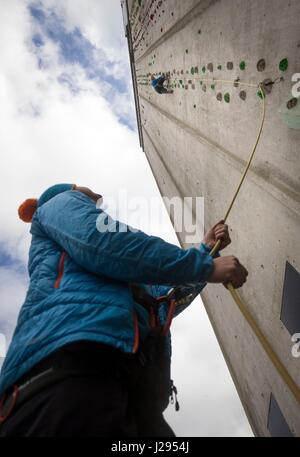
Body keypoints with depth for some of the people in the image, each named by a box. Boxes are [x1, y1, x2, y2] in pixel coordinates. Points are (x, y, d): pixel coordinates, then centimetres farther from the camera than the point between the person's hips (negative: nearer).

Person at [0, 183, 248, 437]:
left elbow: (167, 300, 39)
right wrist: (206, 266, -3)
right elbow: (101, 241, -6)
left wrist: (206, 249, 43)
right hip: (75, 356, -8)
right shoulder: (60, 202, 17)